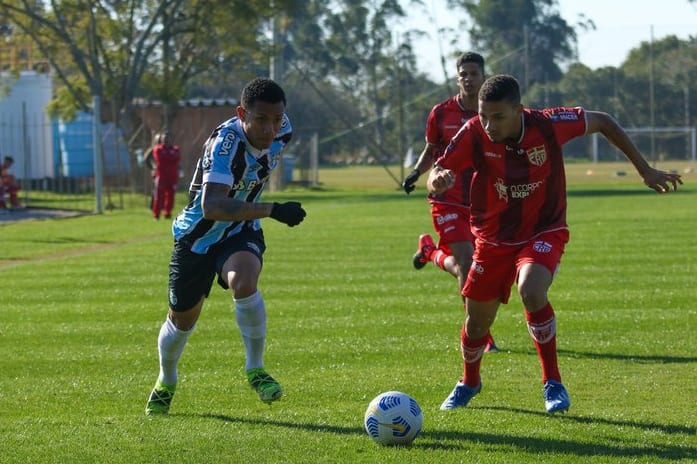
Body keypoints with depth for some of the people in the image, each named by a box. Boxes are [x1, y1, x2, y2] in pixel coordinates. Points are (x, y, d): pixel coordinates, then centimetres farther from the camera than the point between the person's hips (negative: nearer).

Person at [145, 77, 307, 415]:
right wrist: (272, 210, -53)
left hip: (241, 232, 3)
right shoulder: (226, 142, -34)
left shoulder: (282, 132, -14)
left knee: (243, 283, -31)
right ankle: (166, 382, 45)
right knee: (182, 318, 14)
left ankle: (255, 369, -12)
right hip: (198, 235, -3)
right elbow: (212, 207, -47)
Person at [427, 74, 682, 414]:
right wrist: (439, 180, -46)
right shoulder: (474, 134, -20)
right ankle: (469, 382, 44)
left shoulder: (548, 125, -22)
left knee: (531, 292, -32)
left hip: (544, 231, -2)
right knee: (477, 321, 10)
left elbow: (602, 122, -6)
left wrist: (645, 171, 0)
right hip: (493, 239, 2)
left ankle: (553, 383, -14)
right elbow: (435, 177, -19)